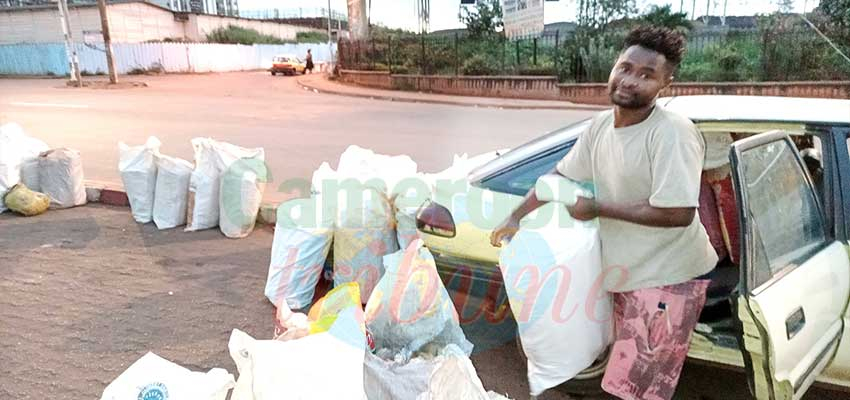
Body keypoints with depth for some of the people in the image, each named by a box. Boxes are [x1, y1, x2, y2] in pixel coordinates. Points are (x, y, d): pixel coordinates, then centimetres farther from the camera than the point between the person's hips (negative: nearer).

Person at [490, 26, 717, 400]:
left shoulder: (673, 133, -24)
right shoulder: (601, 124, 0)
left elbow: (678, 213, -29)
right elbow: (561, 175, 12)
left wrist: (597, 209, -21)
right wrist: (515, 218, 8)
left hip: (669, 277, -8)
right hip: (629, 271, 8)